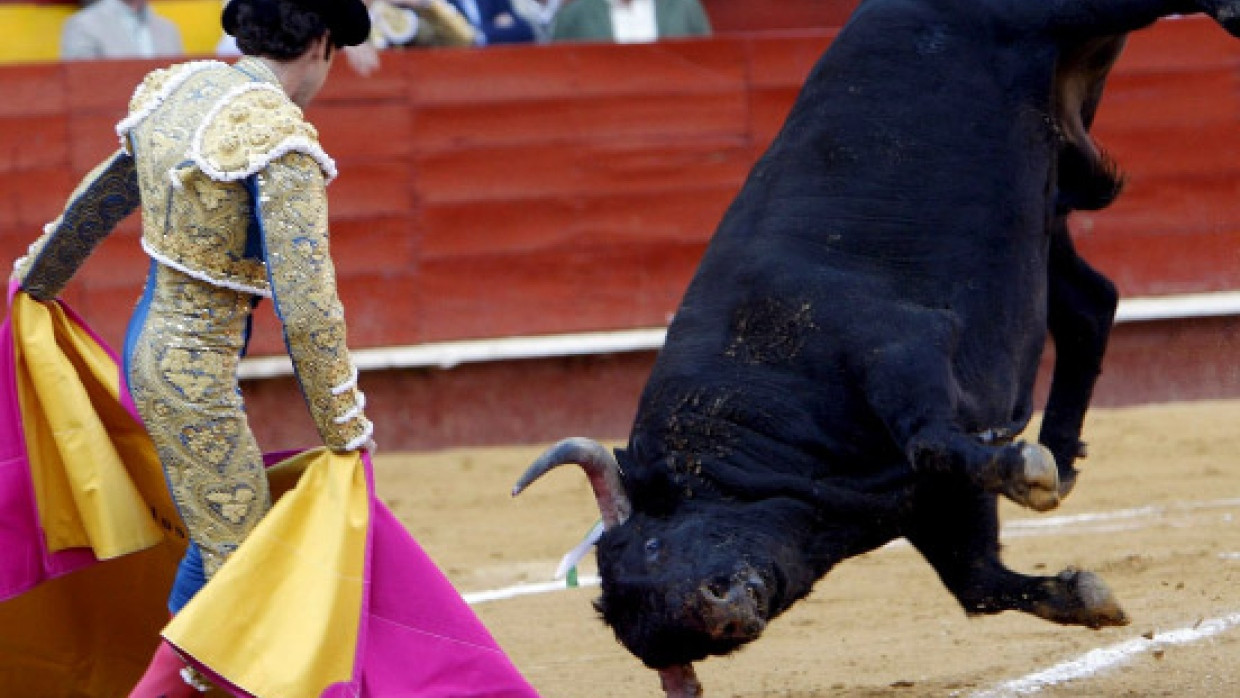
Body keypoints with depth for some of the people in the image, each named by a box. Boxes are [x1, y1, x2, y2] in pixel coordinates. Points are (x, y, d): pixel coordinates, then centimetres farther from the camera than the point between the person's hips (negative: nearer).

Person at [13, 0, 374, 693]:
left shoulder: (181, 90, 5)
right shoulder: (283, 142, -21)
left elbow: (96, 202, 21)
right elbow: (307, 304, -22)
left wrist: (38, 280, 39)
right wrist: (343, 423, -12)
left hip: (147, 342, 9)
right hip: (196, 372, -9)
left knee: (220, 536, 22)